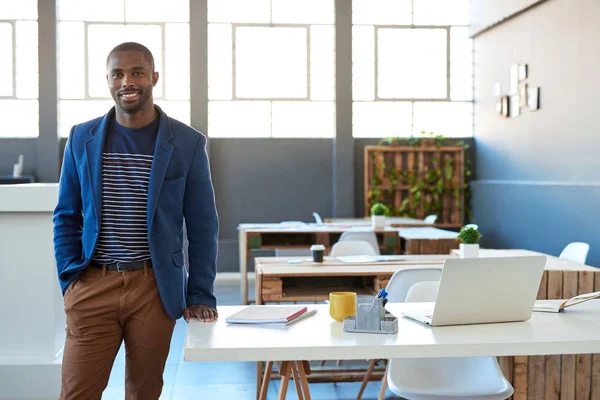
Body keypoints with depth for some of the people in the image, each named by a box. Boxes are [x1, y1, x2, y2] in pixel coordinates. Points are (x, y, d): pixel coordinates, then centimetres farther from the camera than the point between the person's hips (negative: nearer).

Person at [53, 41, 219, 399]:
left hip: (155, 288, -1)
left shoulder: (188, 144, -1)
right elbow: (66, 217, 11)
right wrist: (70, 277, 0)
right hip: (92, 286, 1)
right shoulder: (82, 138, 5)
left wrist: (200, 296, -2)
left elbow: (202, 226, 1)